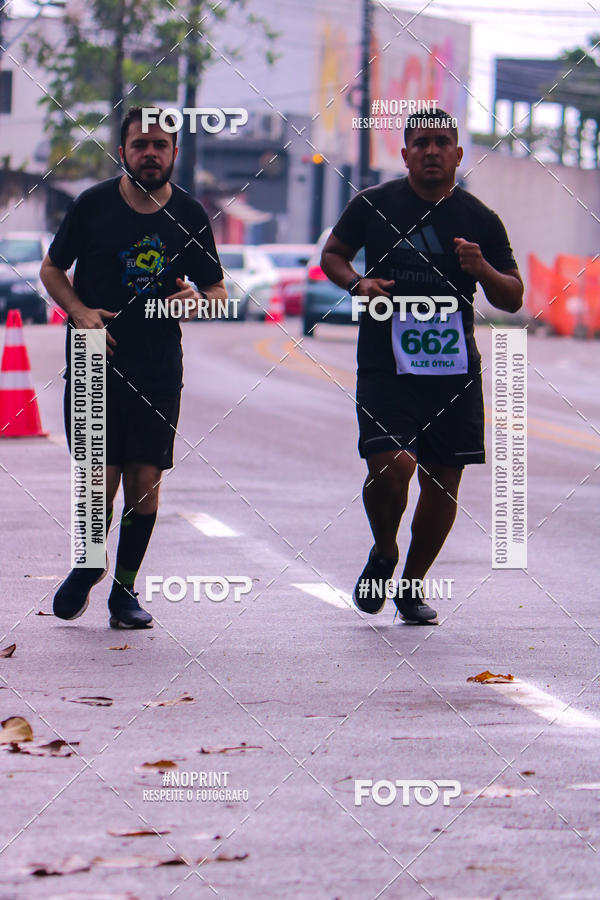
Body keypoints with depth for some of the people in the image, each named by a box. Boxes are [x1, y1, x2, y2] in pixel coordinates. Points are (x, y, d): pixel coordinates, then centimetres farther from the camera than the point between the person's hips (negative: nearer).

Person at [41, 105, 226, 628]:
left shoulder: (190, 215, 4)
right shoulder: (93, 205, -1)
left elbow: (218, 290, 13)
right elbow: (52, 269, 10)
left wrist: (200, 299, -11)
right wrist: (80, 311, -9)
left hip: (159, 367, 2)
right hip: (94, 361, -2)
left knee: (145, 480, -2)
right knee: (101, 478, -7)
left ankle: (125, 587, 14)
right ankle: (88, 564, 21)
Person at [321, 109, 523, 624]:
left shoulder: (480, 220, 6)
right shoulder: (374, 205, 3)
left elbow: (513, 299, 9)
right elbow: (332, 254, 17)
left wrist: (483, 270, -12)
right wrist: (357, 283, -4)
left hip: (455, 368, 2)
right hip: (386, 364, -2)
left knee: (443, 483, 3)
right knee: (392, 465, -20)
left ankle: (412, 584, 24)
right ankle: (383, 553, 11)